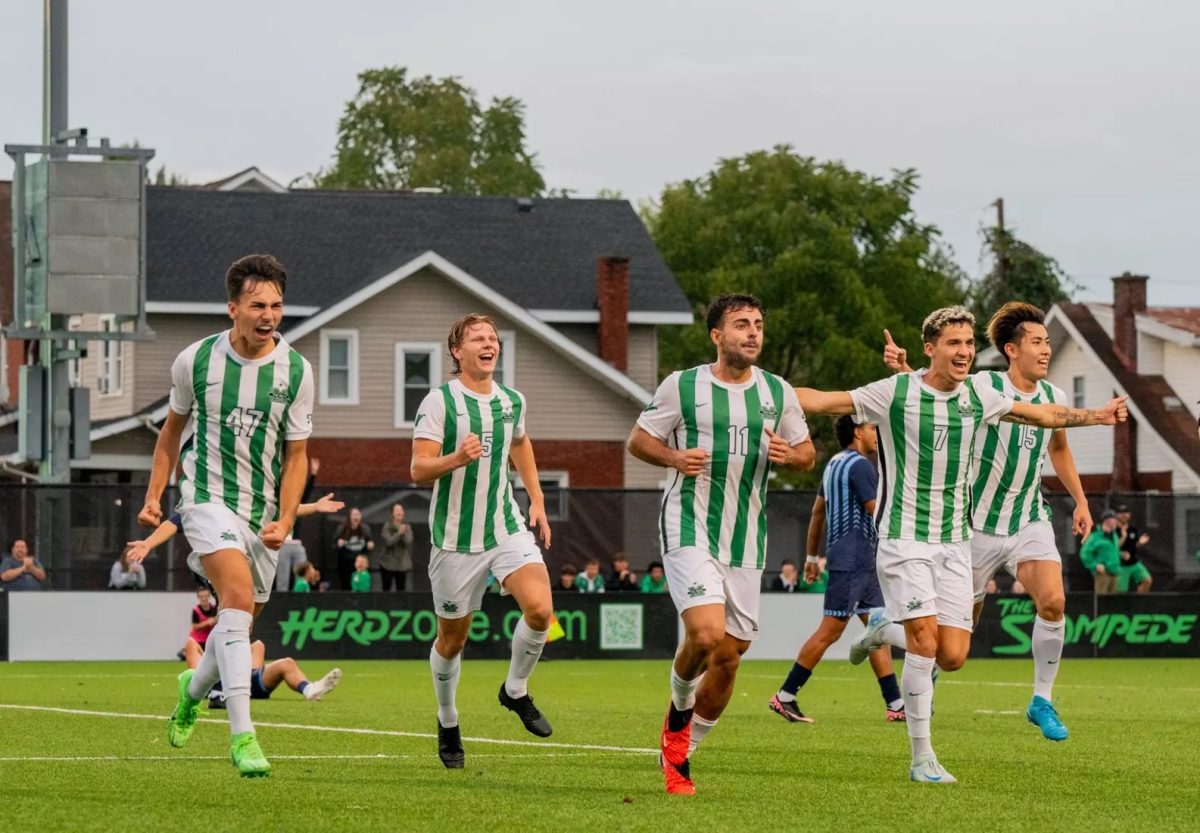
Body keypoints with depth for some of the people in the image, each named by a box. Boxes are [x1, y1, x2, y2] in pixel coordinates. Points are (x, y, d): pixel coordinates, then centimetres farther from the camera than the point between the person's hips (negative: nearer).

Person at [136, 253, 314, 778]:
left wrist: (284, 522, -9)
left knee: (239, 618, 11)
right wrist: (154, 495, 8)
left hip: (262, 512, 3)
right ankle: (242, 734, -31)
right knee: (239, 595, -26)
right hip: (208, 498, -3)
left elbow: (295, 457, 2)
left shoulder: (296, 371, -3)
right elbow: (173, 428, 13)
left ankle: (194, 688, 46)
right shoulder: (196, 360, -4)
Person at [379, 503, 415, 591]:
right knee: (386, 590, 2)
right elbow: (389, 541, -19)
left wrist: (404, 533, -26)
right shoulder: (387, 527, -5)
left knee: (401, 591, 3)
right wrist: (399, 533, -29)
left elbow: (408, 541, -10)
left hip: (402, 565, 2)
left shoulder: (407, 527, 3)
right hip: (388, 564, -2)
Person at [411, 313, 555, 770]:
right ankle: (447, 723, 30)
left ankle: (516, 690, 7)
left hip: (507, 527, 3)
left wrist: (537, 500, 20)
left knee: (539, 609, -19)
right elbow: (419, 469, -15)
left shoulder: (512, 401, 6)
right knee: (452, 638, 6)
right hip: (456, 538, -3)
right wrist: (456, 459, -34)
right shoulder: (439, 401, -10)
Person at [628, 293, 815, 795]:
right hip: (690, 530, -4)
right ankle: (679, 705, 10)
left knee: (730, 656, 4)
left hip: (747, 541, 4)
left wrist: (788, 455, -8)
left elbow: (807, 453, 15)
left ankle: (680, 752, 23)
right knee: (707, 634, -23)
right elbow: (638, 440, 6)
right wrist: (675, 458, -14)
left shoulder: (778, 393, 7)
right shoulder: (681, 386, -2)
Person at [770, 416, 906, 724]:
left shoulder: (834, 464, 16)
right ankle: (784, 697, -4)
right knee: (830, 631, -7)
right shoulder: (860, 465, -13)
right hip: (852, 561, -10)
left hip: (862, 563, 10)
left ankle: (895, 704, 6)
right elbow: (877, 512, -18)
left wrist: (812, 556, 25)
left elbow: (818, 511, 21)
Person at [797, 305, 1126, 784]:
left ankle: (885, 629, 28)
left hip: (954, 541, 5)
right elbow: (825, 401, -10)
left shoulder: (979, 398, 5)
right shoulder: (893, 393, -9)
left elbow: (1044, 415, 17)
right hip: (904, 536, -5)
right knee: (926, 642, -15)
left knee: (953, 656, -3)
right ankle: (922, 759, -5)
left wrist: (1098, 415, 9)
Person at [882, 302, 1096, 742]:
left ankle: (1042, 701, -5)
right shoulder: (984, 386, -13)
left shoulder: (1054, 397, 3)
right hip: (979, 523, -4)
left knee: (1053, 601, -19)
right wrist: (902, 368, -42)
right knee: (960, 623, 5)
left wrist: (1080, 500, 18)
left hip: (1029, 520, 4)